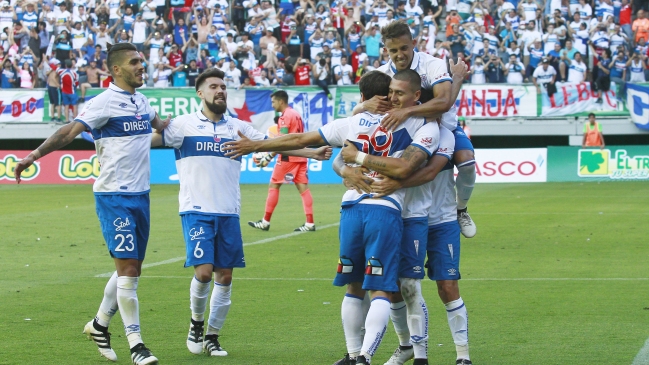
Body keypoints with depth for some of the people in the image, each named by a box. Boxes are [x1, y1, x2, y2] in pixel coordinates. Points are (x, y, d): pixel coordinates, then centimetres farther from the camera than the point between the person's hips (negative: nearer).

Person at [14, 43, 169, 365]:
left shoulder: (141, 101, 11)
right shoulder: (105, 102, -12)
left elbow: (157, 123, 34)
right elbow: (71, 130, -21)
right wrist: (36, 154, -33)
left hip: (140, 194, 8)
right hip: (113, 196, -8)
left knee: (132, 269, 12)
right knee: (127, 268, -10)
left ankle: (99, 325, 30)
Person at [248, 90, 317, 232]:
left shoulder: (285, 116, -10)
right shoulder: (296, 114, 17)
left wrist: (269, 157, -16)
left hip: (288, 157, -8)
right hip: (300, 156, 8)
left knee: (273, 186, 0)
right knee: (303, 188, 2)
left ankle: (265, 222, 3)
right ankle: (310, 223, -6)